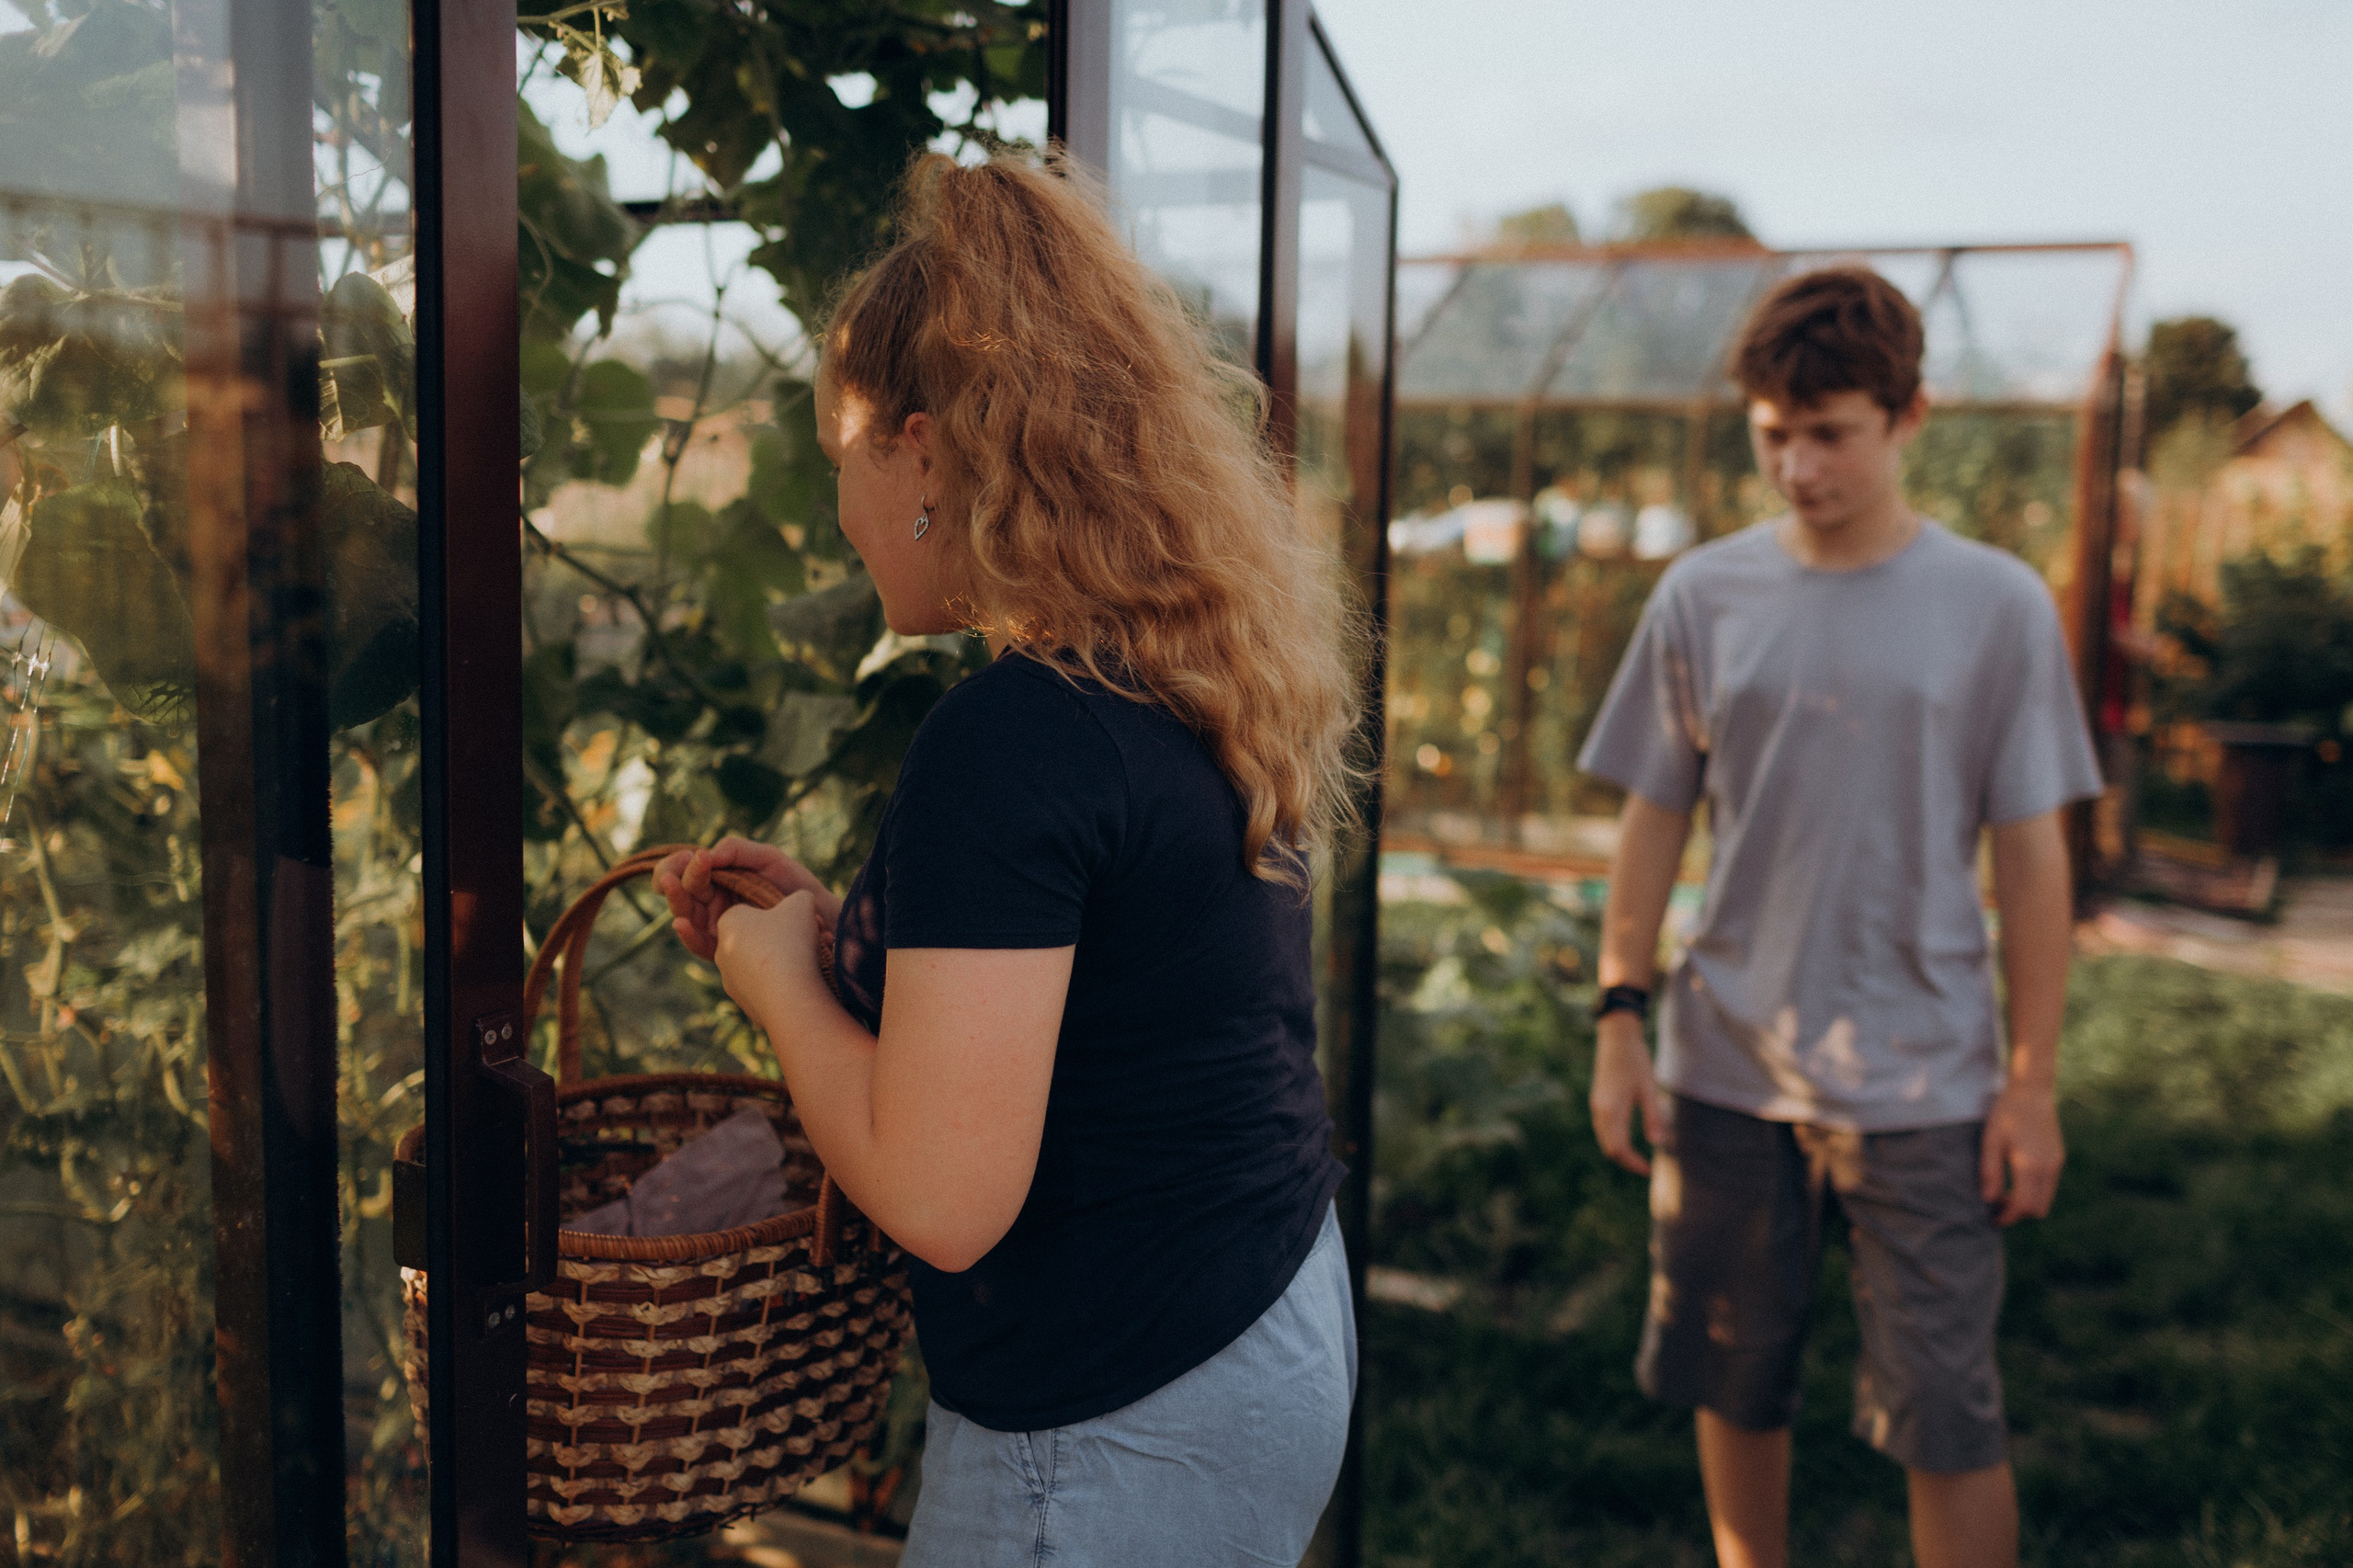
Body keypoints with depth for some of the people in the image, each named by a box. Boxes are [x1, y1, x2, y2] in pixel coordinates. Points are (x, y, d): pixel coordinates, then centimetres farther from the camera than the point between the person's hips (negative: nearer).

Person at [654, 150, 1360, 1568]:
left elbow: (939, 1198, -24)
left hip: (1121, 1435, -9)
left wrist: (777, 974, -8)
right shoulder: (1199, 687, 4)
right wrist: (842, 919, 10)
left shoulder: (1012, 736, -23)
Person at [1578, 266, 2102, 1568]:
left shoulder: (1996, 607, -4)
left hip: (1921, 1081, -2)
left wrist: (2033, 1078, -3)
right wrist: (1620, 1021, 3)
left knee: (1945, 1416, 1)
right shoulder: (1703, 598, 1)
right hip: (1723, 1069, 2)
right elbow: (1654, 822, 6)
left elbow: (2030, 853, -1)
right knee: (1733, 1384, 14)